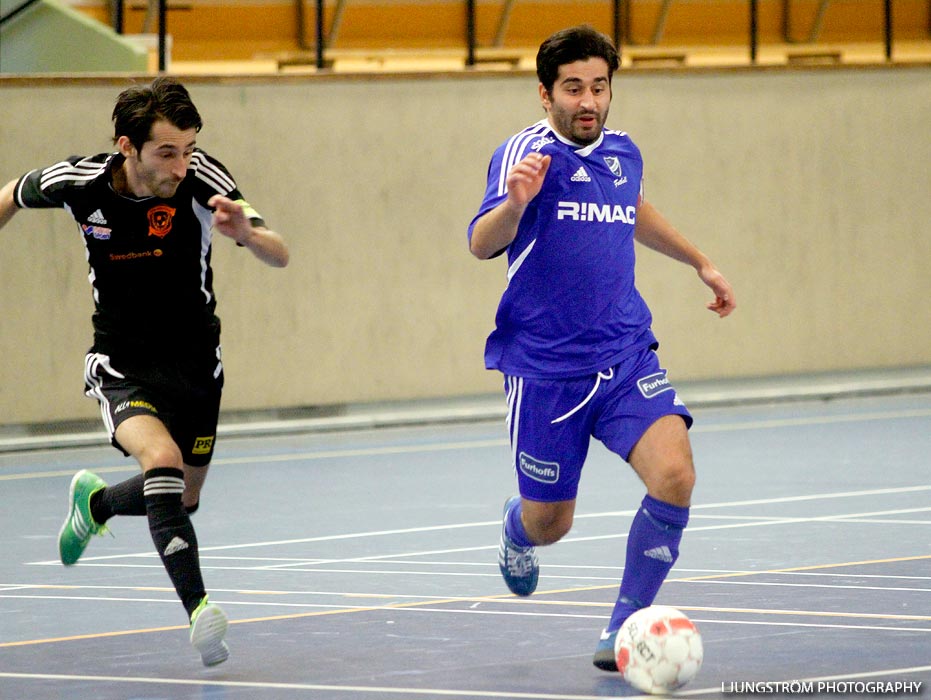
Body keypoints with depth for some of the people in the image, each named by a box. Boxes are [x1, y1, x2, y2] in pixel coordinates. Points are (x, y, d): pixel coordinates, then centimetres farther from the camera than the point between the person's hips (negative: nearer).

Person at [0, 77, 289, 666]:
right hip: (122, 366, -2)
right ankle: (198, 609, -34)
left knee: (183, 500, 17)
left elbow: (280, 257, -29)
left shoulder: (201, 177, -22)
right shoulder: (79, 182, -18)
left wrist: (247, 233, -50)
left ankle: (96, 502, 49)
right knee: (162, 458, -30)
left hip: (195, 362, 2)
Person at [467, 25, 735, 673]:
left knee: (674, 476, -19)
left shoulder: (623, 153, 7)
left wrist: (700, 261, 35)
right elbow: (482, 245, -26)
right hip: (544, 369, -4)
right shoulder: (527, 152, -12)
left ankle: (624, 630, -5)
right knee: (549, 524, 6)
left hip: (626, 358, 4)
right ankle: (516, 533, 46)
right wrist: (513, 203, -46)